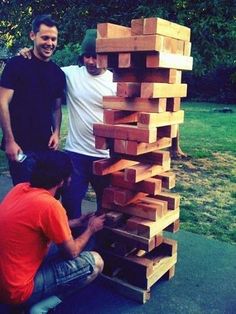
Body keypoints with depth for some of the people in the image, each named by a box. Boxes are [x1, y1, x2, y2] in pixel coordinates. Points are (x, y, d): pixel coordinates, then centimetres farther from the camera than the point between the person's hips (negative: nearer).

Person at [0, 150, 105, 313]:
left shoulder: (20, 189, 0)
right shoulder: (49, 205, -23)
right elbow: (72, 253, -9)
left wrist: (78, 221, 21)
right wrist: (90, 229, 9)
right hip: (16, 289, -8)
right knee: (95, 262, -4)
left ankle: (40, 300, 12)